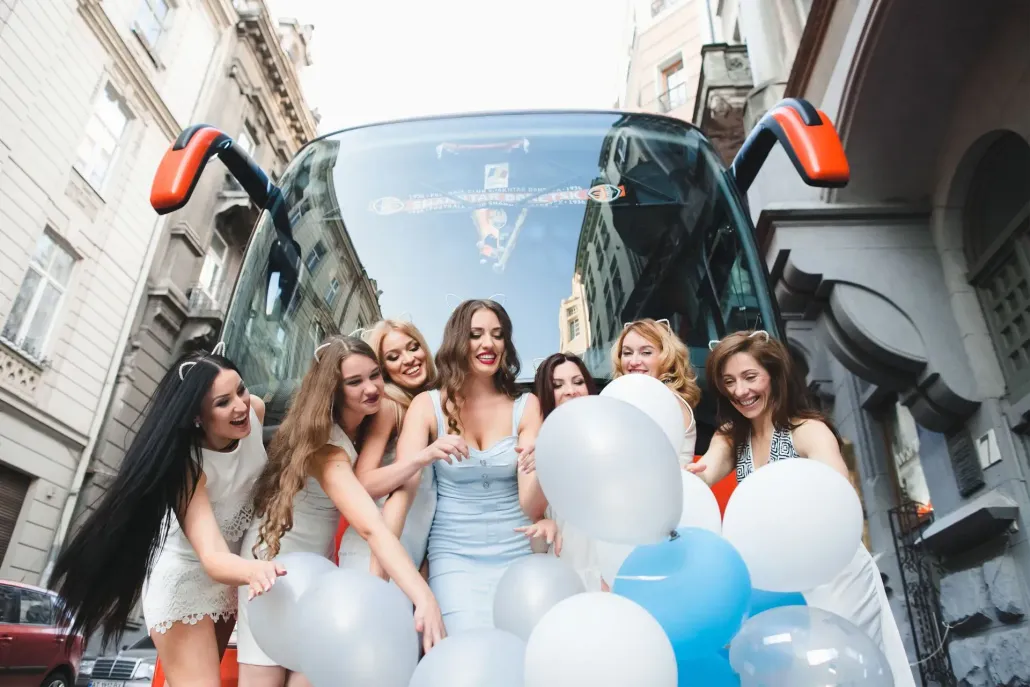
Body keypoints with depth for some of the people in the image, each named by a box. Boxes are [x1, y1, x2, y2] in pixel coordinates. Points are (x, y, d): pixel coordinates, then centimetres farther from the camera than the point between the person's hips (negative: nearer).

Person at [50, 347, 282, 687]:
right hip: (184, 576, -6)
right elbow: (212, 558, -43)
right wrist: (253, 570, -64)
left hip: (229, 572, 6)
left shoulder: (255, 410, -20)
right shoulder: (188, 464, -33)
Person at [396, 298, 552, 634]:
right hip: (455, 557, -1)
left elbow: (532, 507, -7)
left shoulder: (526, 405, -1)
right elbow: (401, 486, -11)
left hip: (518, 555, 1)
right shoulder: (428, 405, -2)